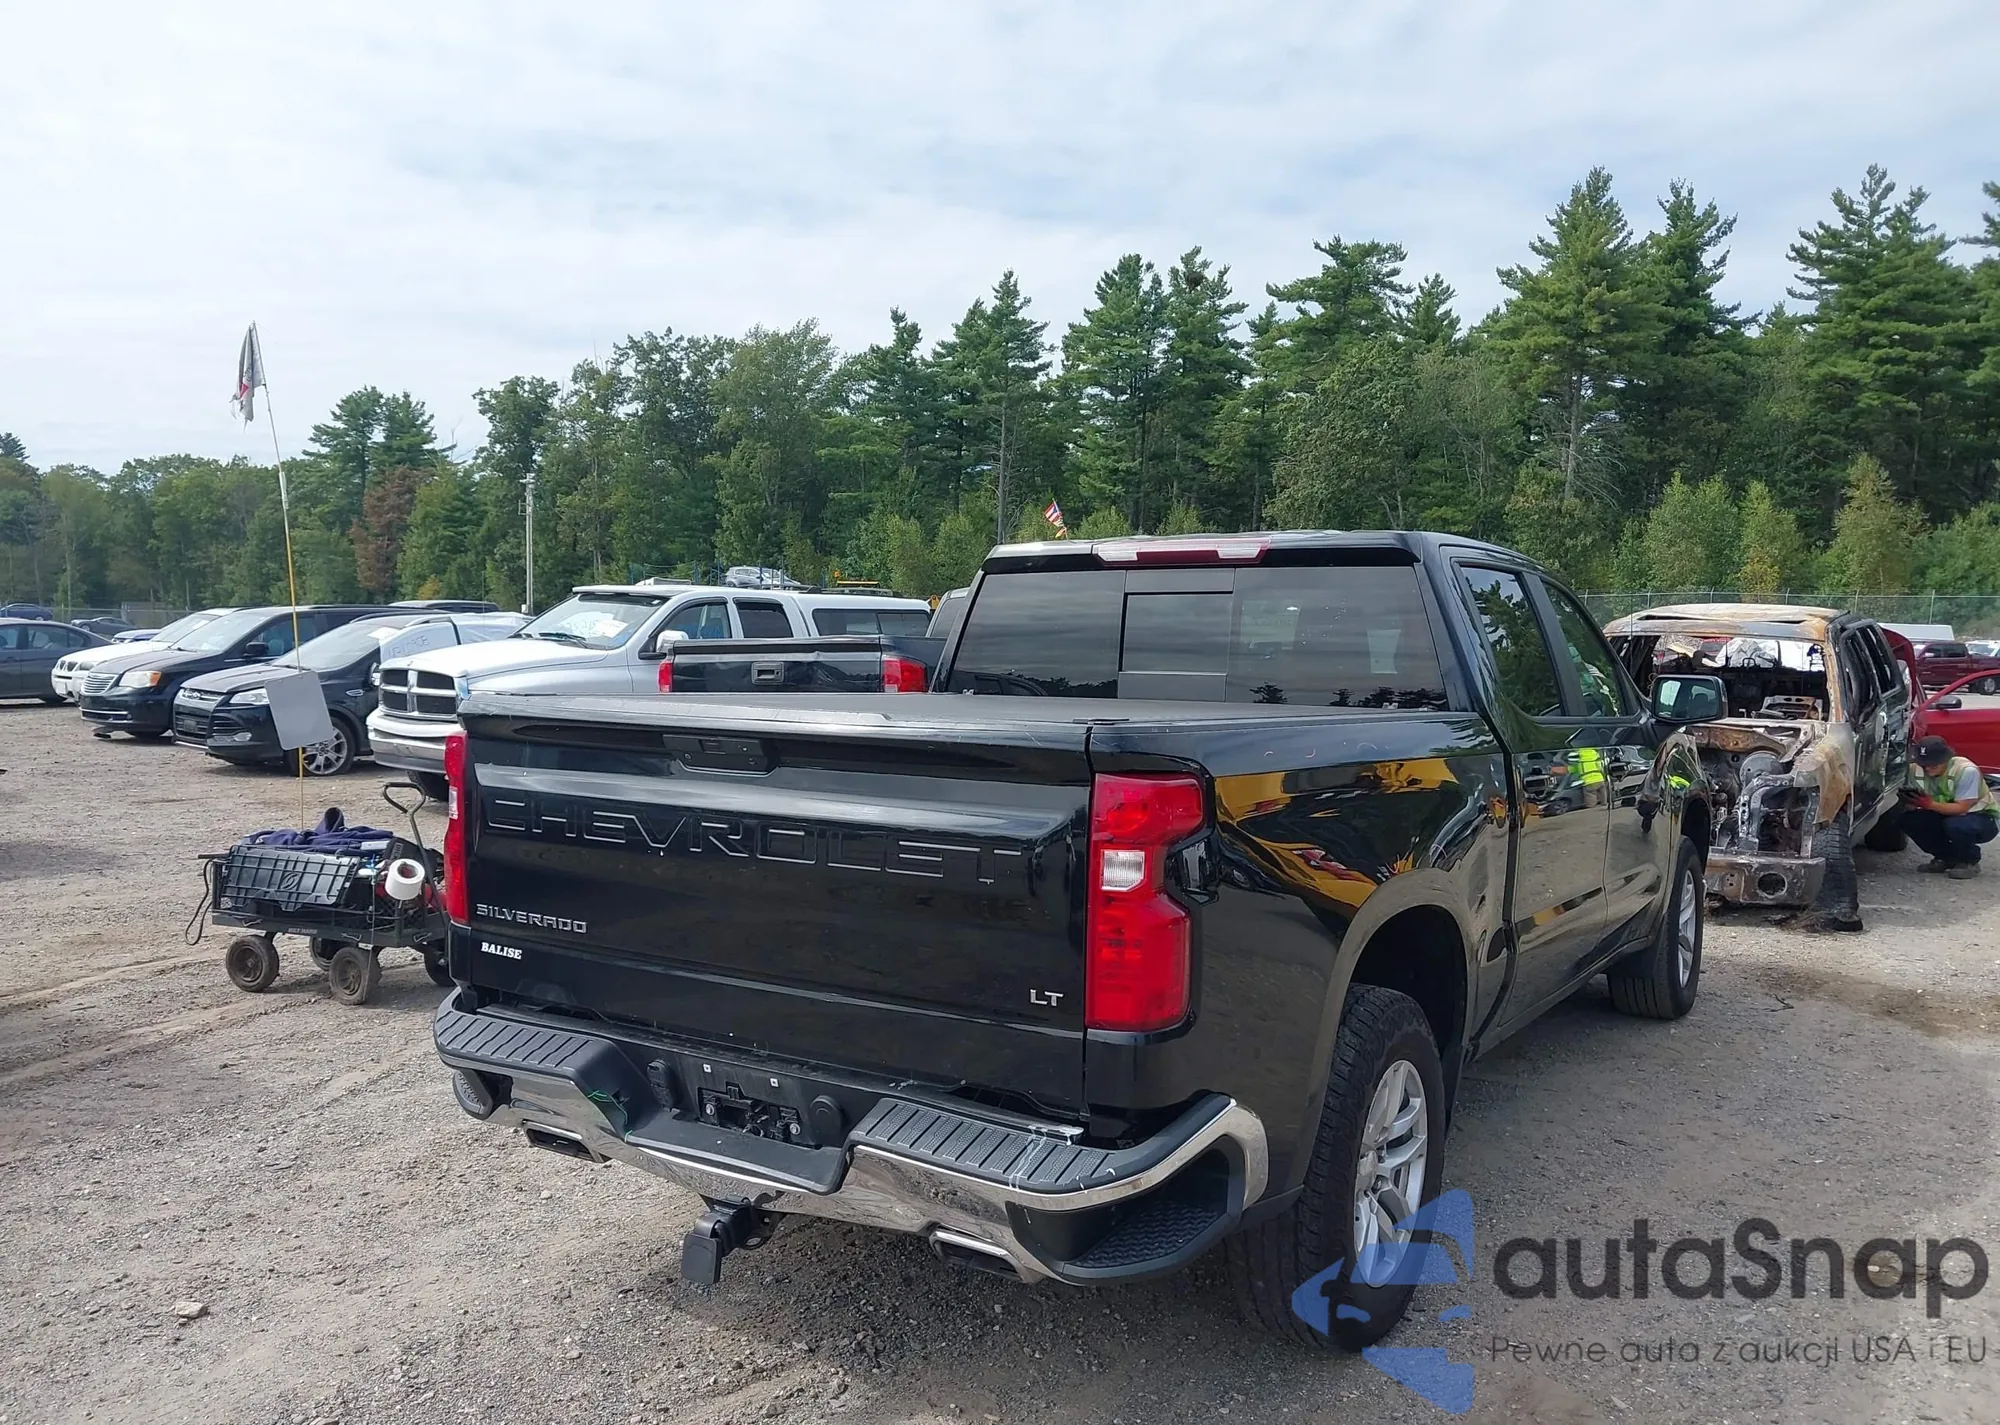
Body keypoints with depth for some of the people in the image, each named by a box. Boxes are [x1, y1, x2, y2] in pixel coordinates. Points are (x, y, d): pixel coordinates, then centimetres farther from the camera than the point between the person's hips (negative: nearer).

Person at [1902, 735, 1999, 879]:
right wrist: (1909, 803, -36)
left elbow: (1961, 808, -30)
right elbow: (1913, 804, -11)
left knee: (1955, 825, -37)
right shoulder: (1916, 771, -15)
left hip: (1983, 818, -6)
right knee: (1909, 820, -18)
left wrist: (1929, 804, -43)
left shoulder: (1967, 771, -29)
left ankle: (1970, 861, -5)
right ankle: (1947, 858, 4)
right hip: (1946, 816, 6)